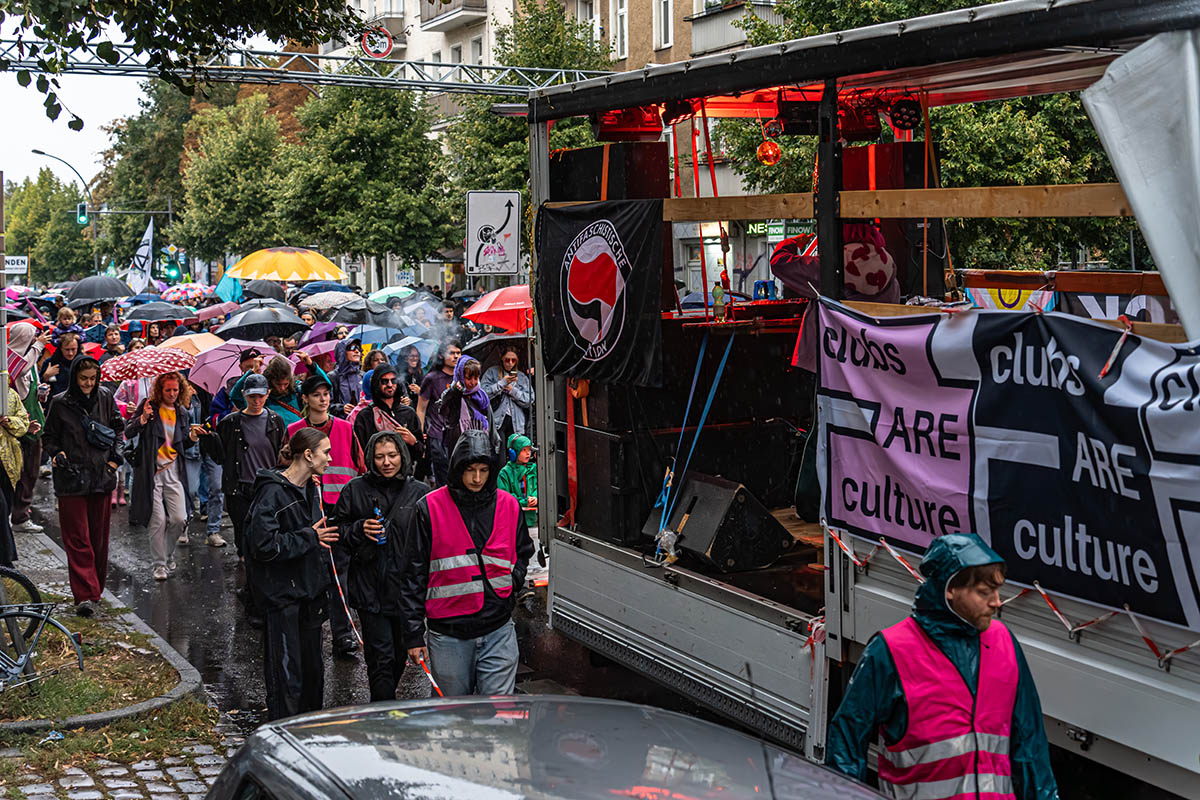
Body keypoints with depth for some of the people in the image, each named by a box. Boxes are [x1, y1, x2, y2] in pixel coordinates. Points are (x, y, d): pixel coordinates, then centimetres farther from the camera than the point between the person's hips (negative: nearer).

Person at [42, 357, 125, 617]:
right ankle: (85, 595, -11)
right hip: (72, 479, -3)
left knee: (99, 536, 9)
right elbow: (48, 437, 9)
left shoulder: (105, 398, 6)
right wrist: (57, 453, -10)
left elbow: (118, 428, 17)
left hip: (102, 477, 3)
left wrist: (116, 457, 5)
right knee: (77, 539, -7)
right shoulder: (60, 403, 0)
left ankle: (96, 588, 22)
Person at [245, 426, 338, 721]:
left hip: (309, 589, 8)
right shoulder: (273, 492, -17)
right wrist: (309, 537, -18)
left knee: (313, 668, 15)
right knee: (287, 674, -5)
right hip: (281, 594, -8)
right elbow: (263, 545, -23)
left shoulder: (311, 489, 10)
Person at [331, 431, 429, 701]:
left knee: (400, 655, 15)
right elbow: (337, 530, 8)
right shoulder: (355, 490, 1)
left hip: (407, 586, 2)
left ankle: (383, 702, 35)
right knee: (380, 658, -5)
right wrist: (360, 530, -12)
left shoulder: (420, 492, 2)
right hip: (370, 589, -2)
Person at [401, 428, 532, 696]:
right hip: (448, 633, -1)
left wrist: (512, 583, 4)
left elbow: (523, 551, 24)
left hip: (498, 631, 1)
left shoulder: (508, 506, 4)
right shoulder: (430, 507, -4)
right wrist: (413, 634, -3)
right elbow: (414, 574, -1)